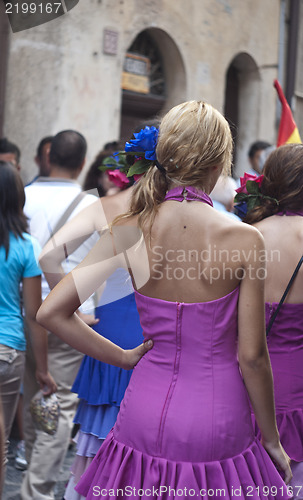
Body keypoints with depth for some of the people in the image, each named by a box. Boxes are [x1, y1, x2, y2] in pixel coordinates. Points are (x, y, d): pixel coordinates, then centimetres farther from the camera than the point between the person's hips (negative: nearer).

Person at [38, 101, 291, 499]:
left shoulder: (128, 232, -8)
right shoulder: (244, 240, -15)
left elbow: (51, 312, -6)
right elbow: (252, 356, -11)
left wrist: (124, 357, 5)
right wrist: (271, 439, 3)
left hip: (145, 418, 2)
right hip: (215, 427, -2)